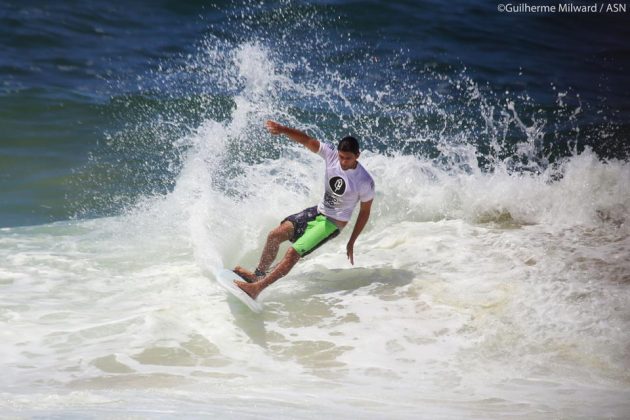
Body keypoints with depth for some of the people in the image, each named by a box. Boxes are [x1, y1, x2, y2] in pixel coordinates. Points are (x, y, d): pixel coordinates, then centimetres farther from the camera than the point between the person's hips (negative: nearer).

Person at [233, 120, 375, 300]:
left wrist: (351, 243, -3)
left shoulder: (365, 182, -21)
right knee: (275, 235, -2)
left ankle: (256, 288, -13)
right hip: (317, 211, 6)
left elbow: (364, 212, -9)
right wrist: (282, 129, -33)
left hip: (332, 223, -6)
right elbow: (306, 140, -15)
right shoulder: (331, 156, -11)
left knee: (293, 252, -17)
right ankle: (258, 274, 16)